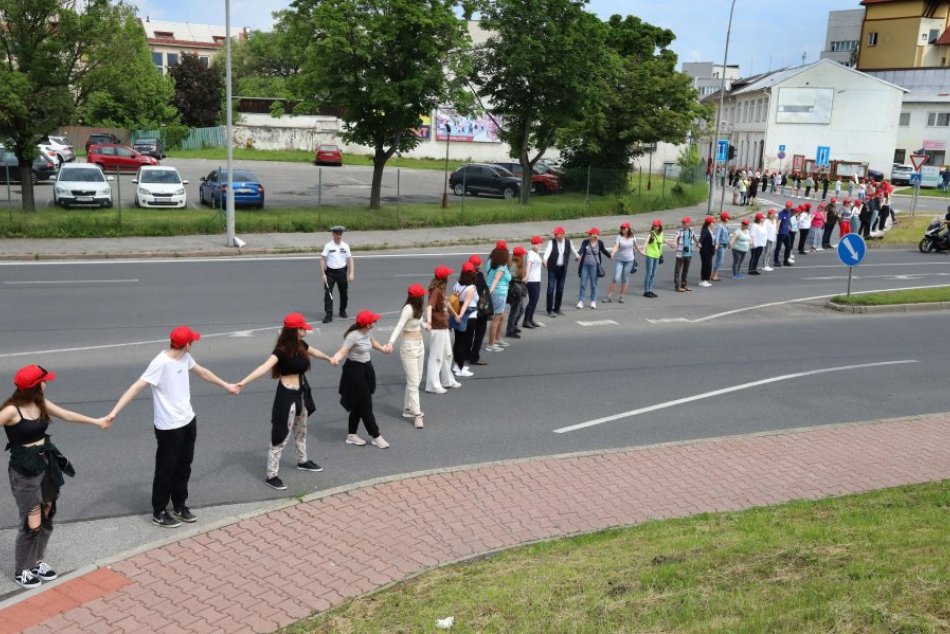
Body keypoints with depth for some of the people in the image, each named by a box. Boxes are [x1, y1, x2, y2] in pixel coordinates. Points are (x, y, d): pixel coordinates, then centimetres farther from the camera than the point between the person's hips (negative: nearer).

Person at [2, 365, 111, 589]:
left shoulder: (40, 403, 1)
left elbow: (66, 415, 13)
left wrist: (97, 421, 20)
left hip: (46, 464, 7)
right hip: (24, 470, -7)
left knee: (47, 516, 15)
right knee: (31, 523, 0)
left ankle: (37, 561, 33)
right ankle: (21, 571, 19)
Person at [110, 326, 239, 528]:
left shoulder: (185, 358, 1)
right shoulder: (161, 363, -24)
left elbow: (202, 372, 19)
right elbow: (136, 387, -29)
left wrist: (226, 386, 32)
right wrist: (114, 412, -36)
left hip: (188, 421, 8)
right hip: (169, 427, -8)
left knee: (183, 467, 18)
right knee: (166, 470, 6)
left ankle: (180, 506, 34)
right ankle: (159, 513, 22)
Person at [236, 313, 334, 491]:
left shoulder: (301, 345, 0)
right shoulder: (282, 351, -24)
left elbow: (314, 352, 23)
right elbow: (265, 367, -38)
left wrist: (329, 358, 43)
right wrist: (244, 382, -51)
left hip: (301, 393, 8)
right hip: (287, 395, -8)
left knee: (301, 431, 26)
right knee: (281, 435, -2)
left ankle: (303, 461, 47)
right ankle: (271, 476, 7)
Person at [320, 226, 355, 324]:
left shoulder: (345, 246, 1)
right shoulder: (328, 246, -5)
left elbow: (350, 260, 3)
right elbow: (323, 260, -5)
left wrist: (351, 273, -6)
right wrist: (323, 274, -11)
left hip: (342, 272, 2)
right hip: (330, 272, -2)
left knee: (344, 293, 12)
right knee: (328, 293, -9)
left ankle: (342, 311, 33)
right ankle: (329, 315, -5)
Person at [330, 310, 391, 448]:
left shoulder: (367, 333, 2)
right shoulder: (353, 336, -23)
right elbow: (342, 352, -29)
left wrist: (383, 349, 37)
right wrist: (334, 358, -49)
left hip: (366, 369, 9)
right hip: (355, 371, -9)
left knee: (358, 405, 15)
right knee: (365, 405, -1)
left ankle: (352, 435, 26)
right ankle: (376, 436, 8)